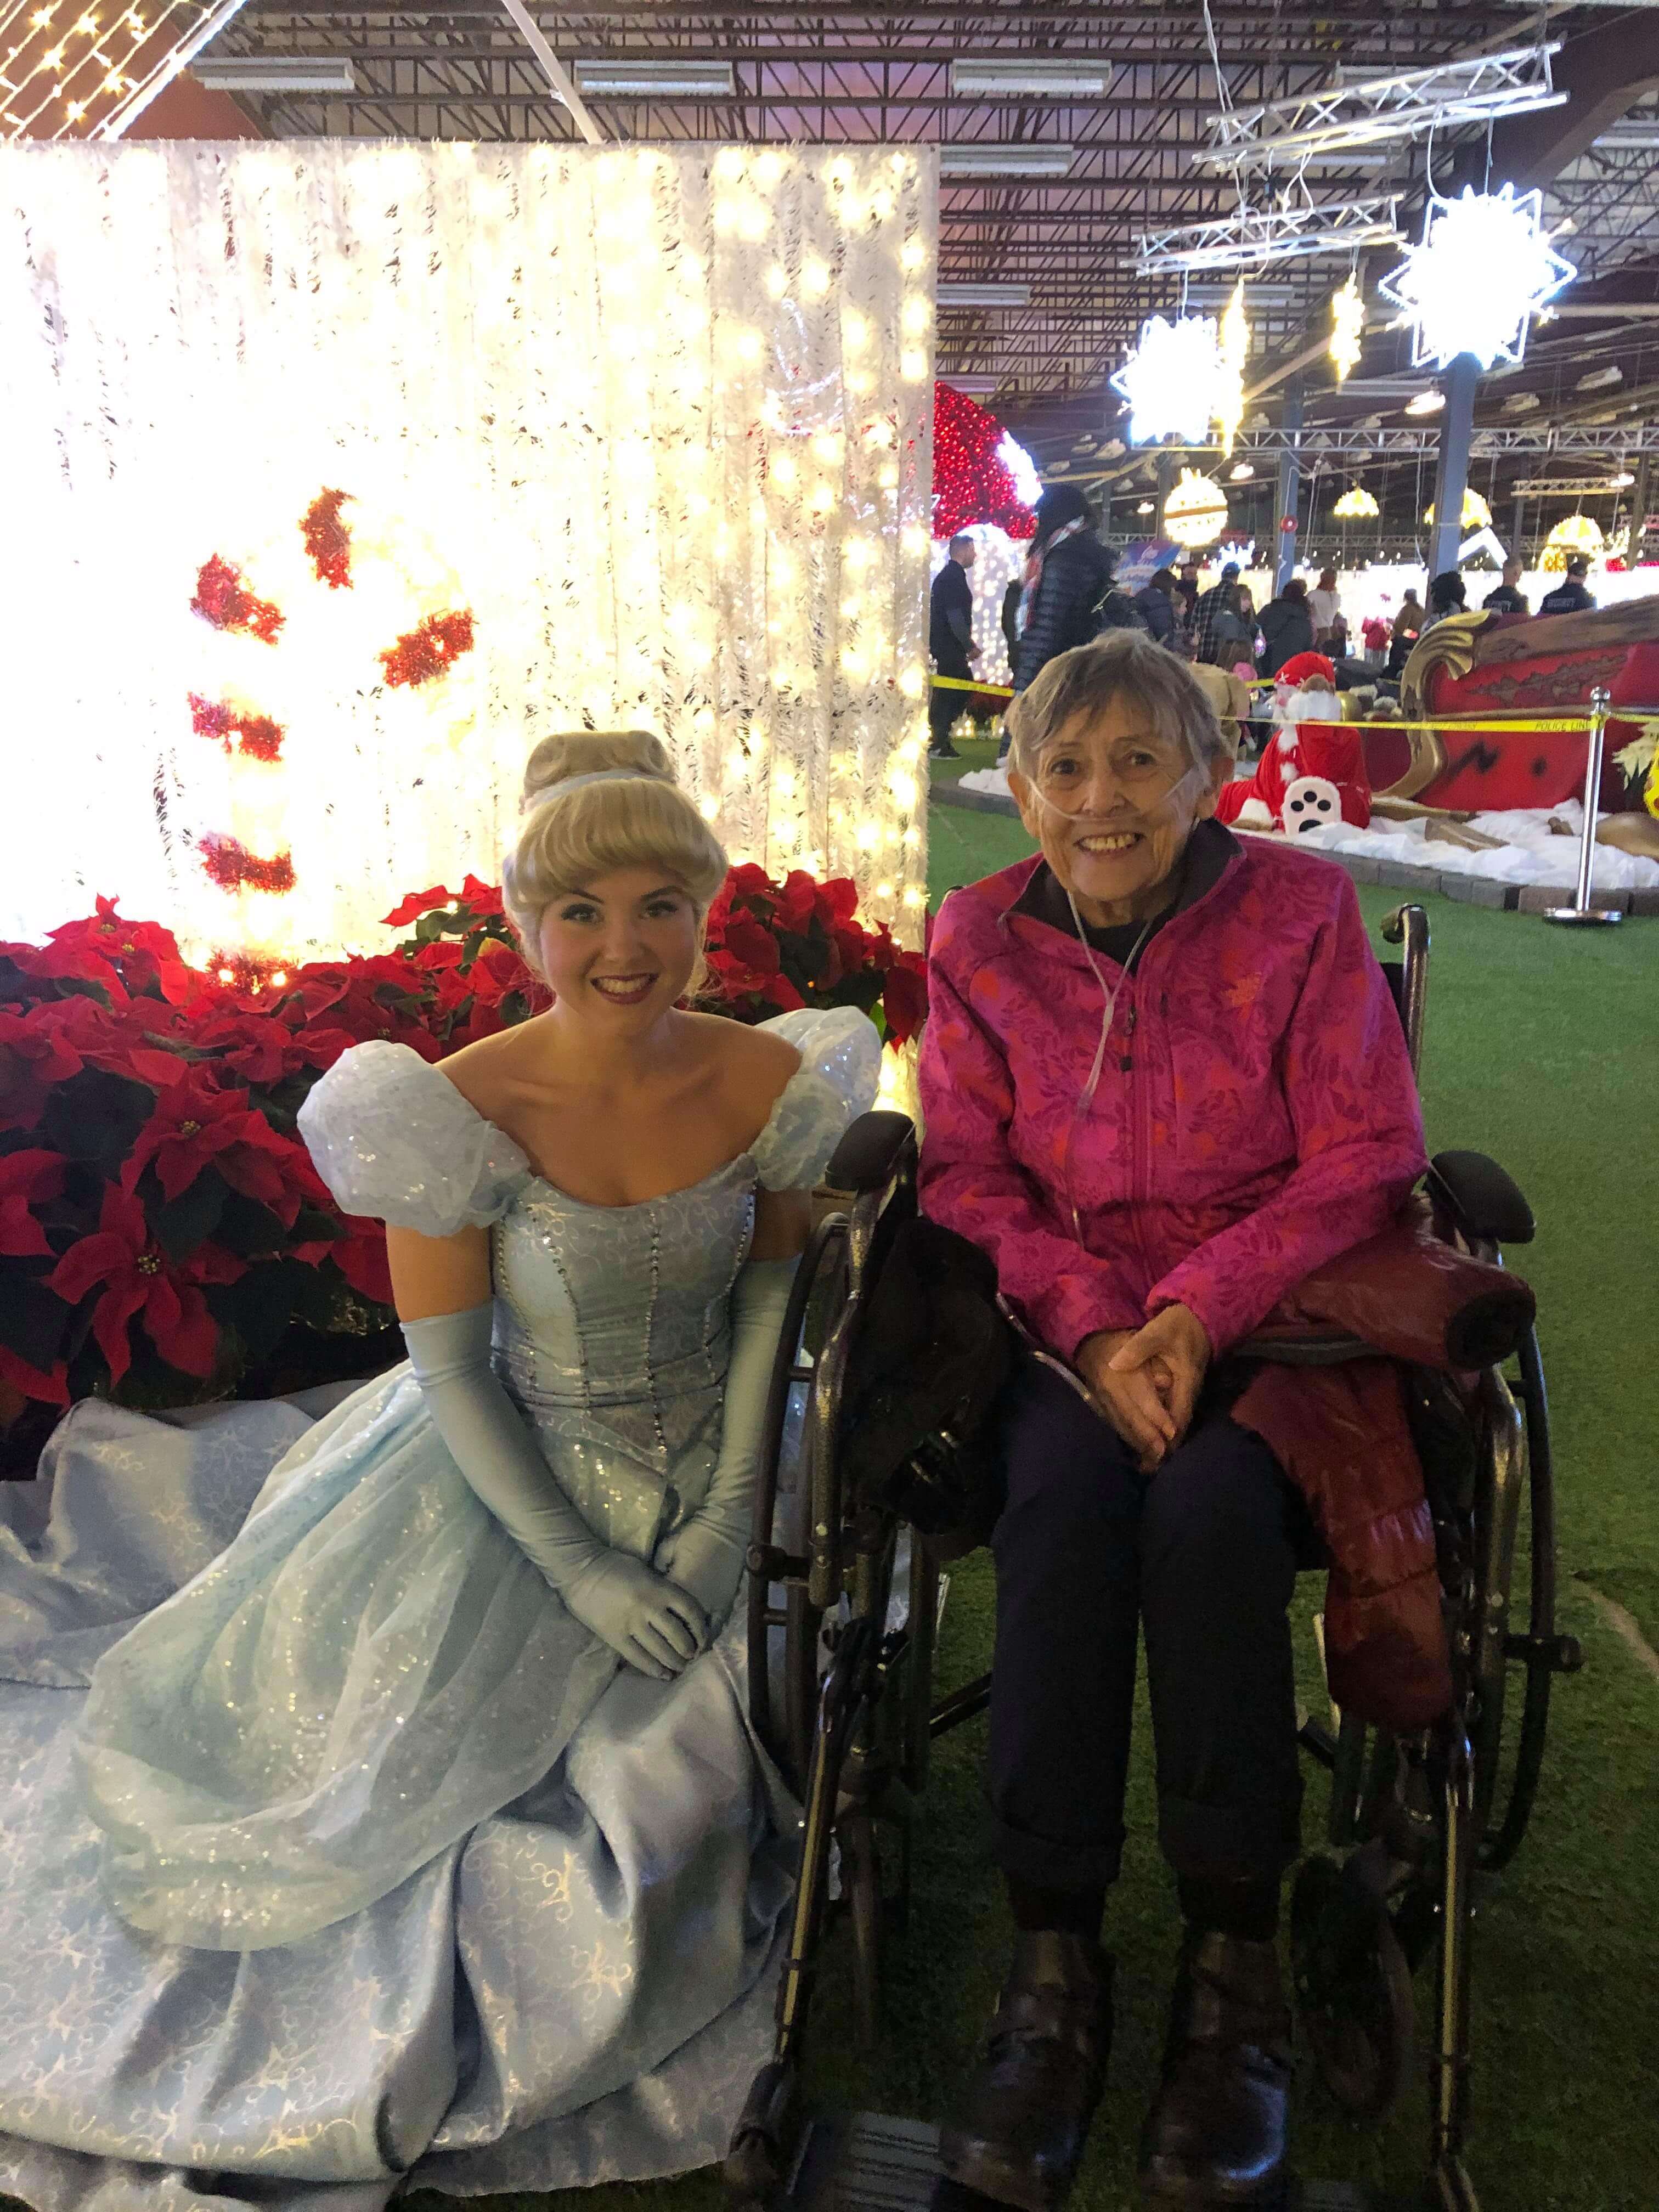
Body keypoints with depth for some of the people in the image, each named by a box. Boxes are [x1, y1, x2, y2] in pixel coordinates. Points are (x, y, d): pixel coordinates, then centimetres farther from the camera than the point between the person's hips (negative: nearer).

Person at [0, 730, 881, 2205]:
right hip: (507, 1481, -2)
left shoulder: (771, 1081, -14)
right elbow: (450, 1370, -14)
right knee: (358, 1741, 5)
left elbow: (777, 1287, 0)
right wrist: (578, 1567, -16)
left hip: (707, 1479, 2)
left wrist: (732, 1511, -7)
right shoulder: (461, 1114, -23)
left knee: (669, 1802, -3)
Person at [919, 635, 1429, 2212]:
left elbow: (1363, 1160, -4)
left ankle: (1232, 1962, -15)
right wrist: (1095, 1330, -15)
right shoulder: (979, 940, 4)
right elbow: (968, 1175, 2)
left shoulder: (1300, 912, -2)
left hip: (1270, 1315, -1)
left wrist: (1198, 1307, -19)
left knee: (1209, 1507, -31)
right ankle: (1052, 1963, -20)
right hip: (1073, 1328, 1)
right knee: (1065, 1497, -30)